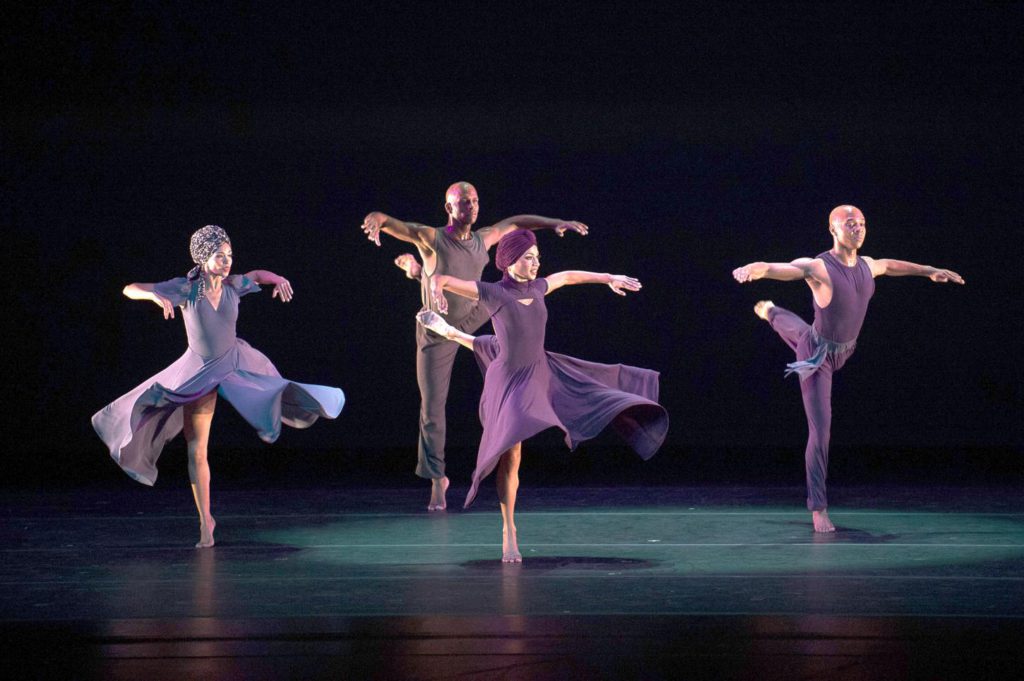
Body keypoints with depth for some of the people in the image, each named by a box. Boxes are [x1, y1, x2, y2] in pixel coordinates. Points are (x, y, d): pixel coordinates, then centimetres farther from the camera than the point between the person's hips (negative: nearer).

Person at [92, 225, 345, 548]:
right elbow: (130, 289, -22)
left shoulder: (233, 285, -9)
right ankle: (205, 521, 8)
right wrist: (156, 295, -41)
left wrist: (279, 279, -6)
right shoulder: (185, 288, -20)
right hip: (200, 372, -2)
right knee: (197, 451, 0)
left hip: (237, 363, 2)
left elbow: (258, 274, 14)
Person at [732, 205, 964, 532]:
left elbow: (890, 266, 18)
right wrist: (751, 269, -67)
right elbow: (776, 268, -44)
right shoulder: (818, 267, -29)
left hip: (844, 350, 7)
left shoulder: (867, 266, -5)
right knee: (820, 429, -8)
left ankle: (770, 312, 75)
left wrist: (929, 271, 32)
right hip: (817, 356, -7)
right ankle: (818, 508, -1)